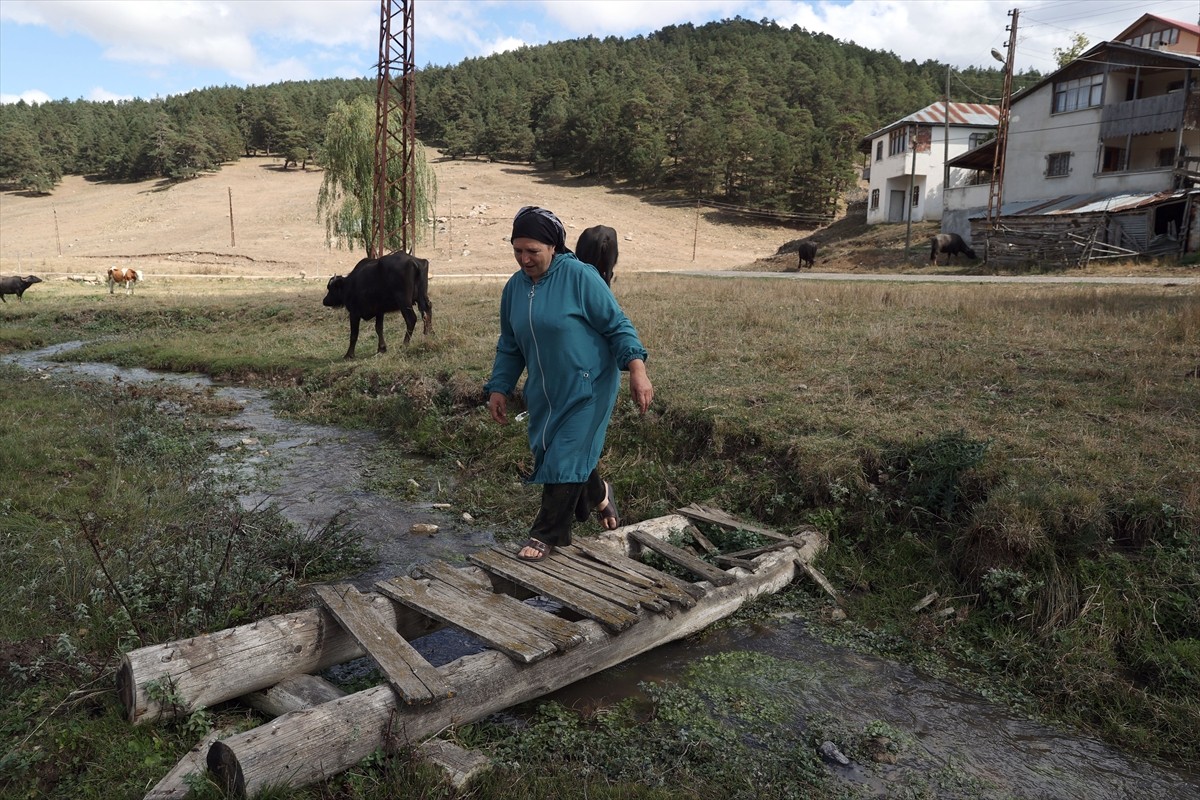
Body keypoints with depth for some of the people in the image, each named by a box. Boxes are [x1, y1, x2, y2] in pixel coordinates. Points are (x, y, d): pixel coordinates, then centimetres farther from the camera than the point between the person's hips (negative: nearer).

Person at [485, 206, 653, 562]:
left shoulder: (579, 276, -16)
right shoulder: (514, 287, 4)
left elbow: (617, 325, -14)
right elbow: (510, 346, 14)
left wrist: (637, 370, -24)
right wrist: (498, 389, 9)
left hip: (588, 387, -7)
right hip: (544, 390, 7)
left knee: (564, 459, -7)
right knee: (546, 453, 13)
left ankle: (547, 534, 9)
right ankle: (598, 495, 40)